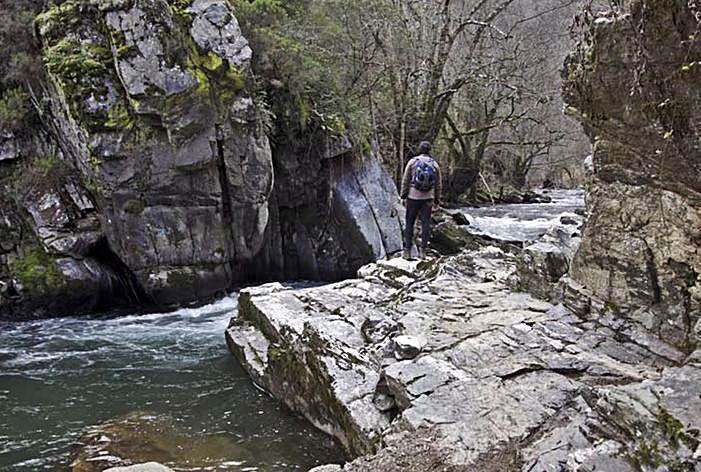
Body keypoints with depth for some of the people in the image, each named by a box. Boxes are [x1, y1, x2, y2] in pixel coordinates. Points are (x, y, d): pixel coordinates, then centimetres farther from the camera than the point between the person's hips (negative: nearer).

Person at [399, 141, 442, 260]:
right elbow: (438, 185, 6)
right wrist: (437, 201, 13)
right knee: (426, 224, 6)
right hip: (428, 199, 2)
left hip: (413, 197, -2)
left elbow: (405, 181, -5)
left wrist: (403, 197, 0)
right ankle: (423, 251, 6)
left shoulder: (412, 162, -5)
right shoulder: (435, 165, 2)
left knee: (410, 223, 6)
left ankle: (407, 251, 5)